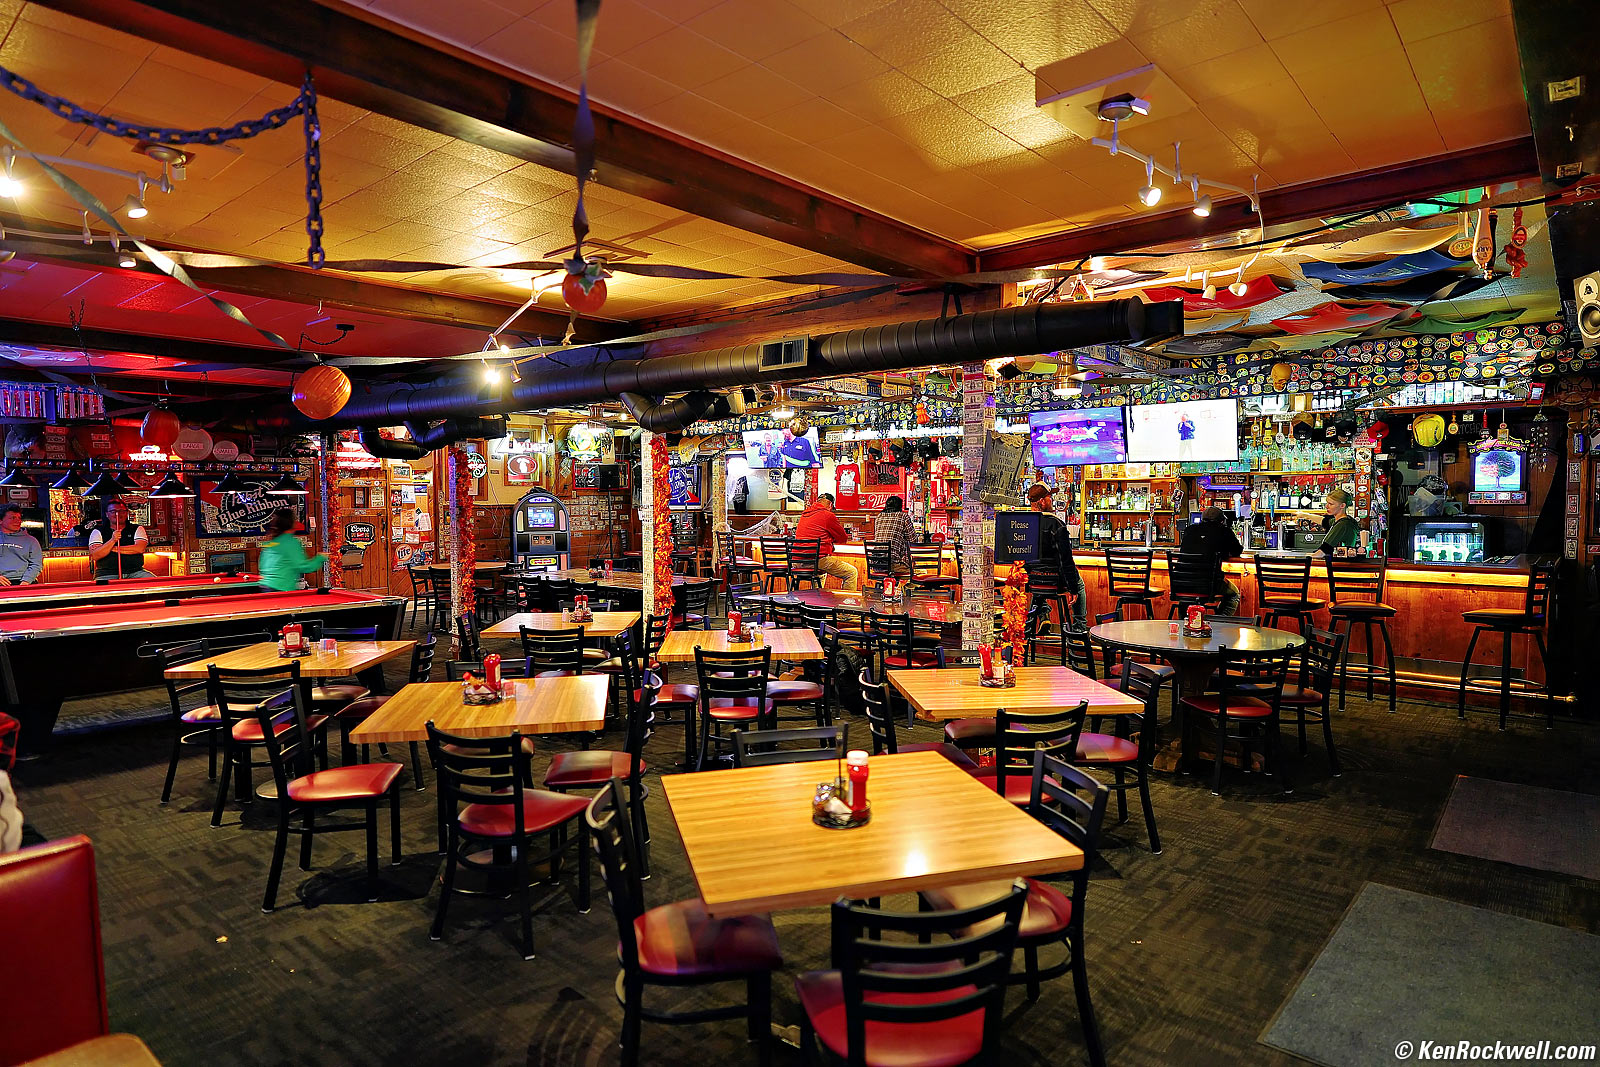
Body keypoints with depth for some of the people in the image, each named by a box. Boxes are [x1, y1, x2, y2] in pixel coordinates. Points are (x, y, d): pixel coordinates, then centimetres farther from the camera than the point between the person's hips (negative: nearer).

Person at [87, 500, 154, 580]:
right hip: (108, 574, 0)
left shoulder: (137, 529, 12)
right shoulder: (97, 532, 11)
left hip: (135, 572, 0)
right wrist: (112, 540, -16)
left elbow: (140, 549, -6)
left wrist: (114, 549, -7)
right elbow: (94, 556, -4)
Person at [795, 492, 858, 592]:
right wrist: (831, 539, 22)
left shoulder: (804, 514, 17)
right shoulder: (828, 515, -5)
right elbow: (844, 538, 4)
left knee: (821, 571, 41)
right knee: (852, 573, 1)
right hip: (819, 559, -8)